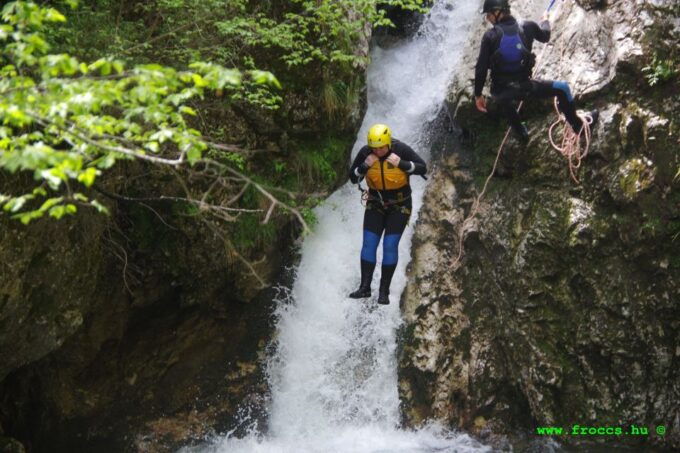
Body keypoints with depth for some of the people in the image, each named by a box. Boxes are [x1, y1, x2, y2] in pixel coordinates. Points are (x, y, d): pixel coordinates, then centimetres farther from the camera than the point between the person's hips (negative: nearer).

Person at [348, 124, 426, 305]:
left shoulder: (401, 150, -19)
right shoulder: (365, 152, -11)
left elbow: (423, 168, -13)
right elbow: (353, 178, -4)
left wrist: (401, 164, -27)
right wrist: (365, 166, -23)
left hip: (399, 205, -3)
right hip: (376, 204, 3)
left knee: (390, 246, -7)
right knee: (368, 244, -4)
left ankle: (384, 290, 1)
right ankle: (365, 287, 2)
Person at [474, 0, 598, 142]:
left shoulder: (490, 36, -11)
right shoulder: (527, 27, -5)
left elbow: (481, 68, -11)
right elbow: (545, 36, 18)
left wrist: (478, 94, 0)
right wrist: (545, 20, 40)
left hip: (500, 91, 1)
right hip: (524, 86, 0)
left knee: (503, 100, 40)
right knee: (562, 88, 21)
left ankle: (521, 133, 52)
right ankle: (578, 124, 34)